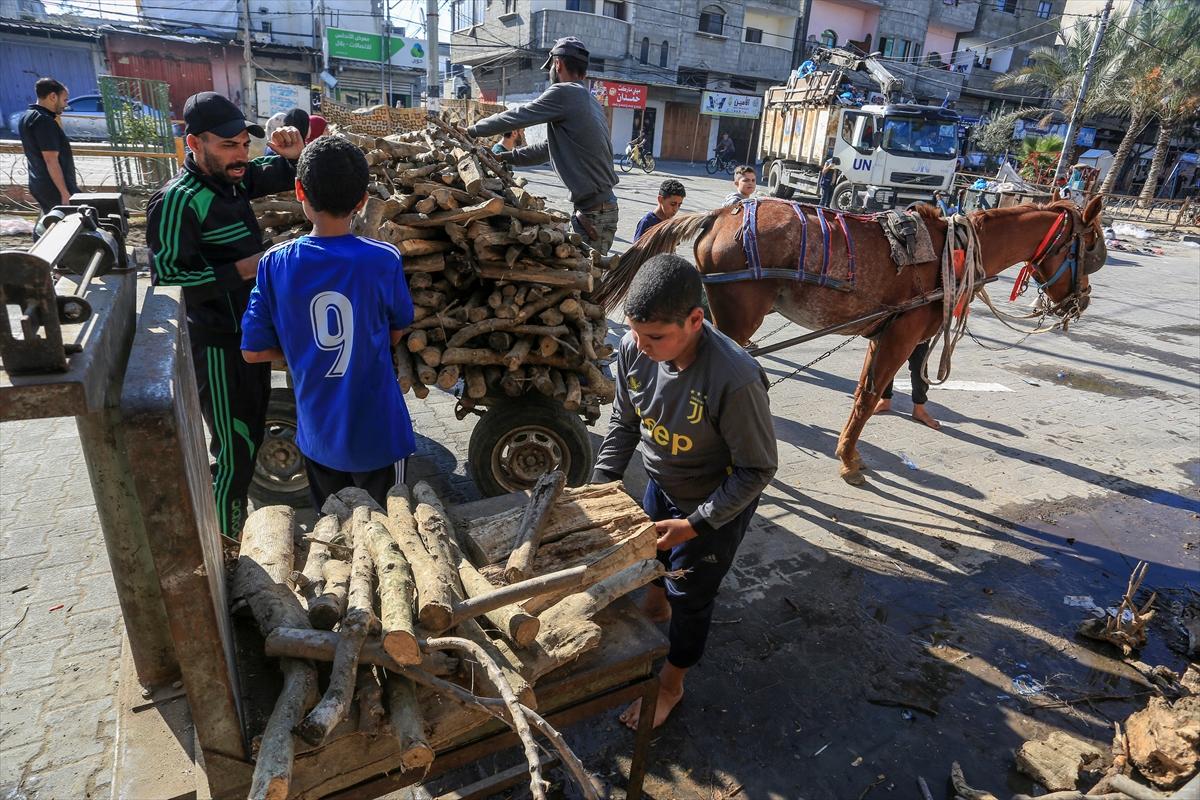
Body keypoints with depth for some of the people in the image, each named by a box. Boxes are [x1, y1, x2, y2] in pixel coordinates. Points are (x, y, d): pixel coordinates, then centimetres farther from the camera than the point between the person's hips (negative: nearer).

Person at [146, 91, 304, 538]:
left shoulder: (233, 179, 1)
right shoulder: (176, 202, -23)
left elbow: (280, 177, 17)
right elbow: (165, 278, -25)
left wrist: (291, 154, -5)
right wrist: (238, 271, -28)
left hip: (251, 330, 9)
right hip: (218, 345, -9)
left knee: (252, 432, 23)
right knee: (235, 449, 0)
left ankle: (239, 515, 43)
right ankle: (225, 539, 19)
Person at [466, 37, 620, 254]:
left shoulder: (565, 92, -11)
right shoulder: (589, 100, 19)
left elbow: (516, 117, -5)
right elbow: (551, 147, 24)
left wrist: (472, 130, 9)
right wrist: (506, 157, 26)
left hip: (595, 213, -9)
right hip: (604, 206, 9)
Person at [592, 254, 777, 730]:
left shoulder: (735, 380, -40)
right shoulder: (634, 349, -22)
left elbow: (757, 469, -26)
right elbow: (625, 423, -4)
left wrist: (695, 524, -27)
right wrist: (599, 485, -12)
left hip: (717, 505, -5)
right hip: (661, 485, 6)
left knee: (690, 597, 15)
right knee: (650, 553, 30)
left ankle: (670, 685, 43)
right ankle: (655, 605, 67)